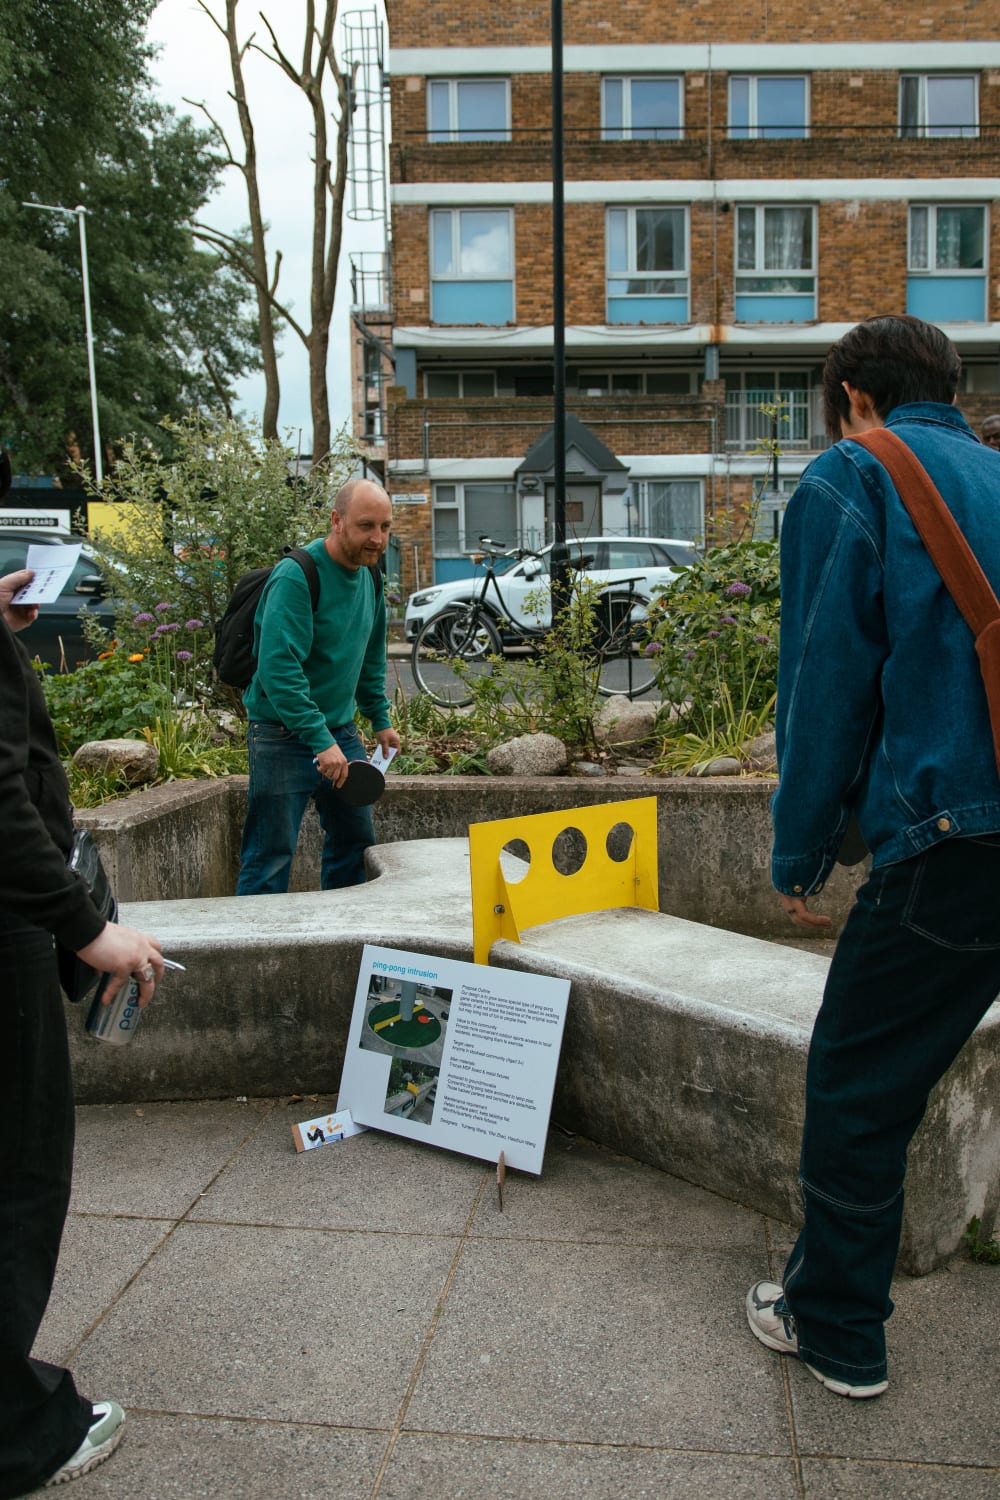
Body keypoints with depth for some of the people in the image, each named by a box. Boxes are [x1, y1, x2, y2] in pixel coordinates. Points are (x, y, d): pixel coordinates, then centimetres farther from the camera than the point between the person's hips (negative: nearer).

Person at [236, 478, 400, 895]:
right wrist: (320, 741, -31)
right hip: (286, 735, -8)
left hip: (340, 732, 8)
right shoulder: (296, 576, -19)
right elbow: (278, 668, -27)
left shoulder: (368, 578, 8)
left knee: (355, 841, 16)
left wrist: (380, 719, 19)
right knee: (270, 858, -4)